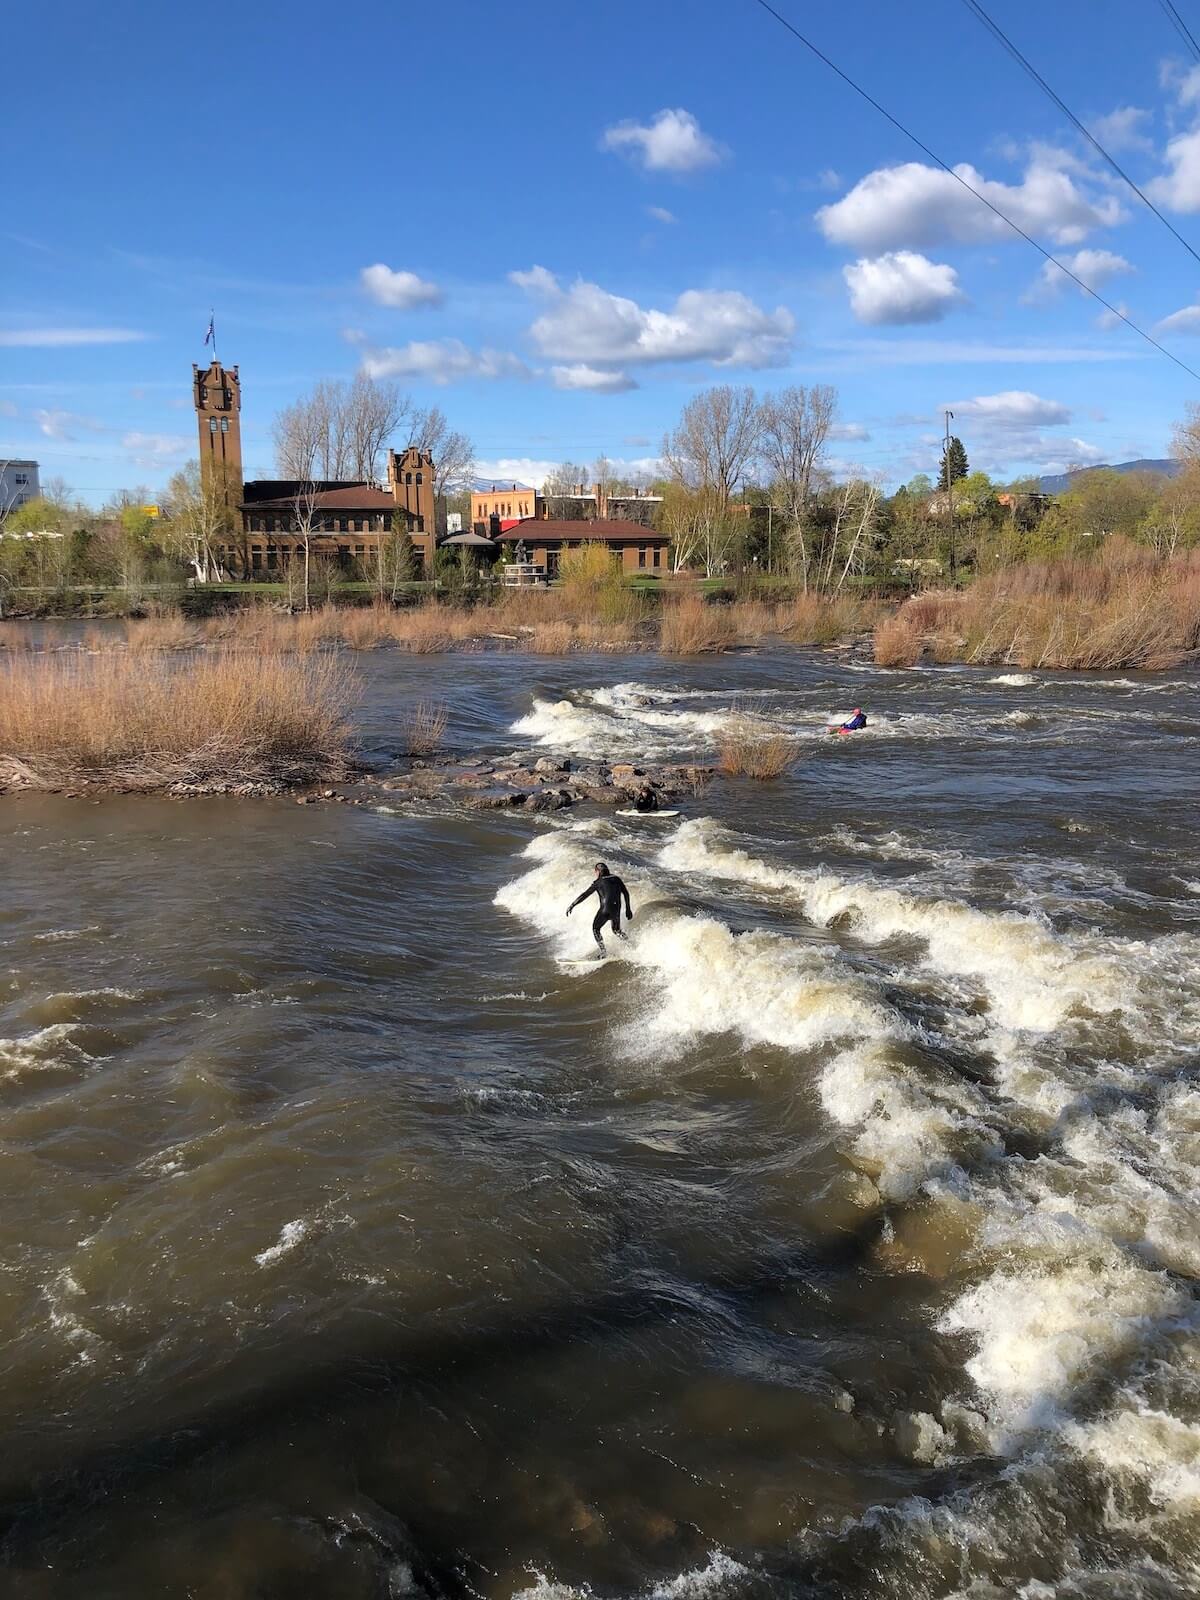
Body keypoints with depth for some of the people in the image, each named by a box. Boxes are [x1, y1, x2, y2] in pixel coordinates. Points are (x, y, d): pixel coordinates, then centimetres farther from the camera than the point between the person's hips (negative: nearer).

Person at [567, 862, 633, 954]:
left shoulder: (598, 882, 1)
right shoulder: (616, 879, 13)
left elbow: (584, 895, 0)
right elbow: (626, 893, 13)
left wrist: (572, 905, 5)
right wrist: (628, 909, 18)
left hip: (605, 909, -4)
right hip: (617, 910, 5)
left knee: (596, 929, 16)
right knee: (616, 930, 26)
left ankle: (603, 952, 1)